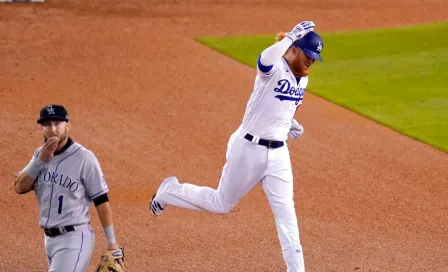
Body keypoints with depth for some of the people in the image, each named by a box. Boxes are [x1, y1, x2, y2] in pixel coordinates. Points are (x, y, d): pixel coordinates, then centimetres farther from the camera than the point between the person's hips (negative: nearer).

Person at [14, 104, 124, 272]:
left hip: (75, 238, -7)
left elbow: (101, 201, -9)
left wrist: (112, 244, -10)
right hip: (49, 238, 7)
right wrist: (41, 160, -13)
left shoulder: (84, 158, -11)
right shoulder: (39, 154, 8)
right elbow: (20, 187, 0)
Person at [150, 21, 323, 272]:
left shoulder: (302, 79, 8)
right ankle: (170, 191, 31)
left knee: (286, 213, 0)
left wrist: (290, 123, 8)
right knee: (221, 204, 9)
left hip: (278, 154, 6)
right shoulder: (274, 69, -17)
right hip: (249, 149, -6)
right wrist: (291, 37, -44)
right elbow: (266, 58, -43)